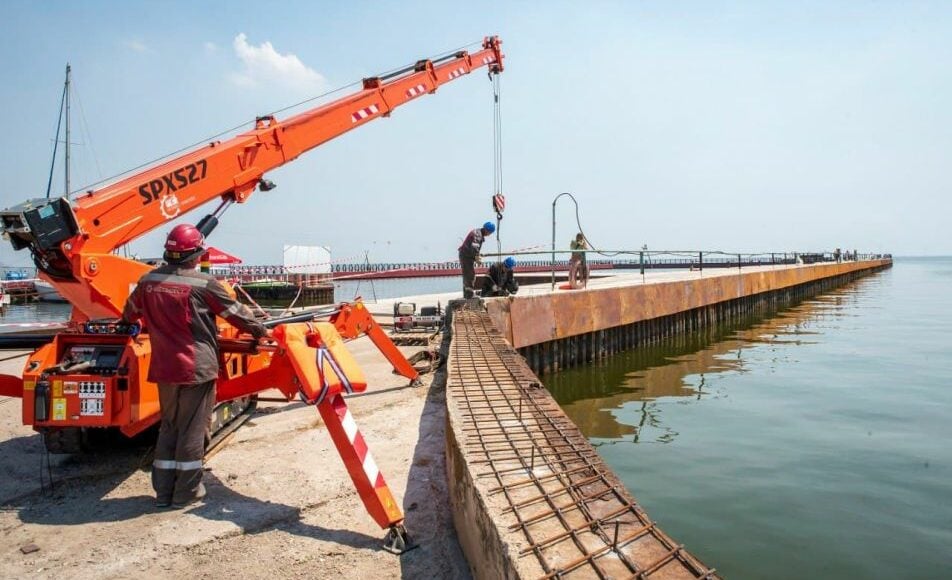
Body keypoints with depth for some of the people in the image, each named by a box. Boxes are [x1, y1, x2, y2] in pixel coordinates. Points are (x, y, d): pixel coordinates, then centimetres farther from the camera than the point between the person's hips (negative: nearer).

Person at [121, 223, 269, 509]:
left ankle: (163, 491, 23)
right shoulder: (203, 284, -12)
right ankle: (186, 492, 14)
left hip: (165, 367, 6)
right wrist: (261, 331, 12)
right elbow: (236, 312, -4)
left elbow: (130, 311, 22)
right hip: (198, 367, -5)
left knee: (168, 426, 17)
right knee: (192, 429, 5)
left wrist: (127, 323, 45)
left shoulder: (149, 280, 4)